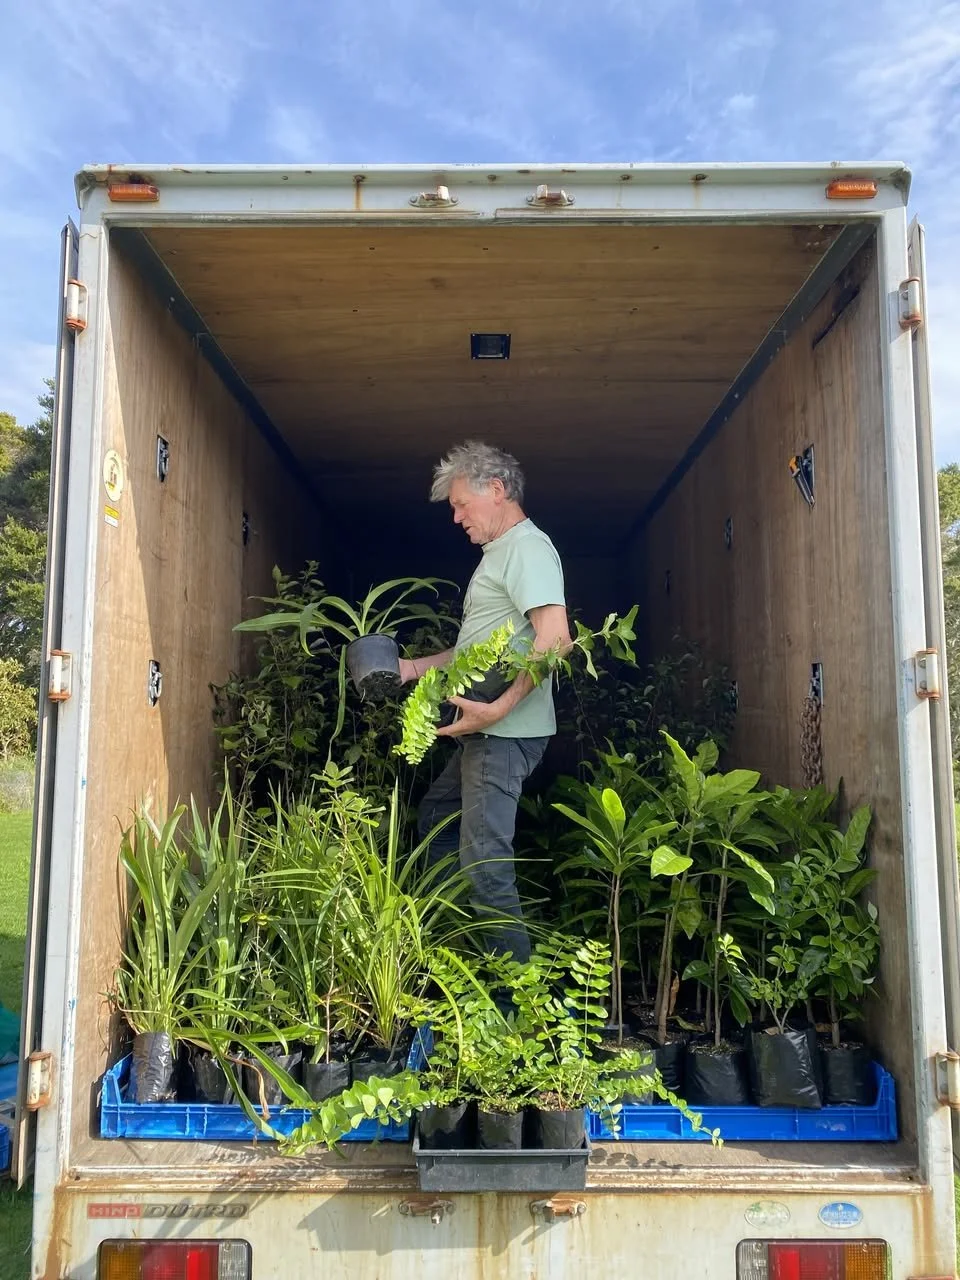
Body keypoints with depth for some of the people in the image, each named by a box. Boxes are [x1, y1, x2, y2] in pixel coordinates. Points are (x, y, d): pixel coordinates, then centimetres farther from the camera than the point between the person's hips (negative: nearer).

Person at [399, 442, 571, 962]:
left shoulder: (527, 546, -11)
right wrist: (414, 667, 23)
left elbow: (555, 638, -25)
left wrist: (498, 708, -30)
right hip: (481, 730, 11)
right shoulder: (498, 553, 22)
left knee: (485, 860, -13)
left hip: (507, 731, -11)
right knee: (433, 822, 23)